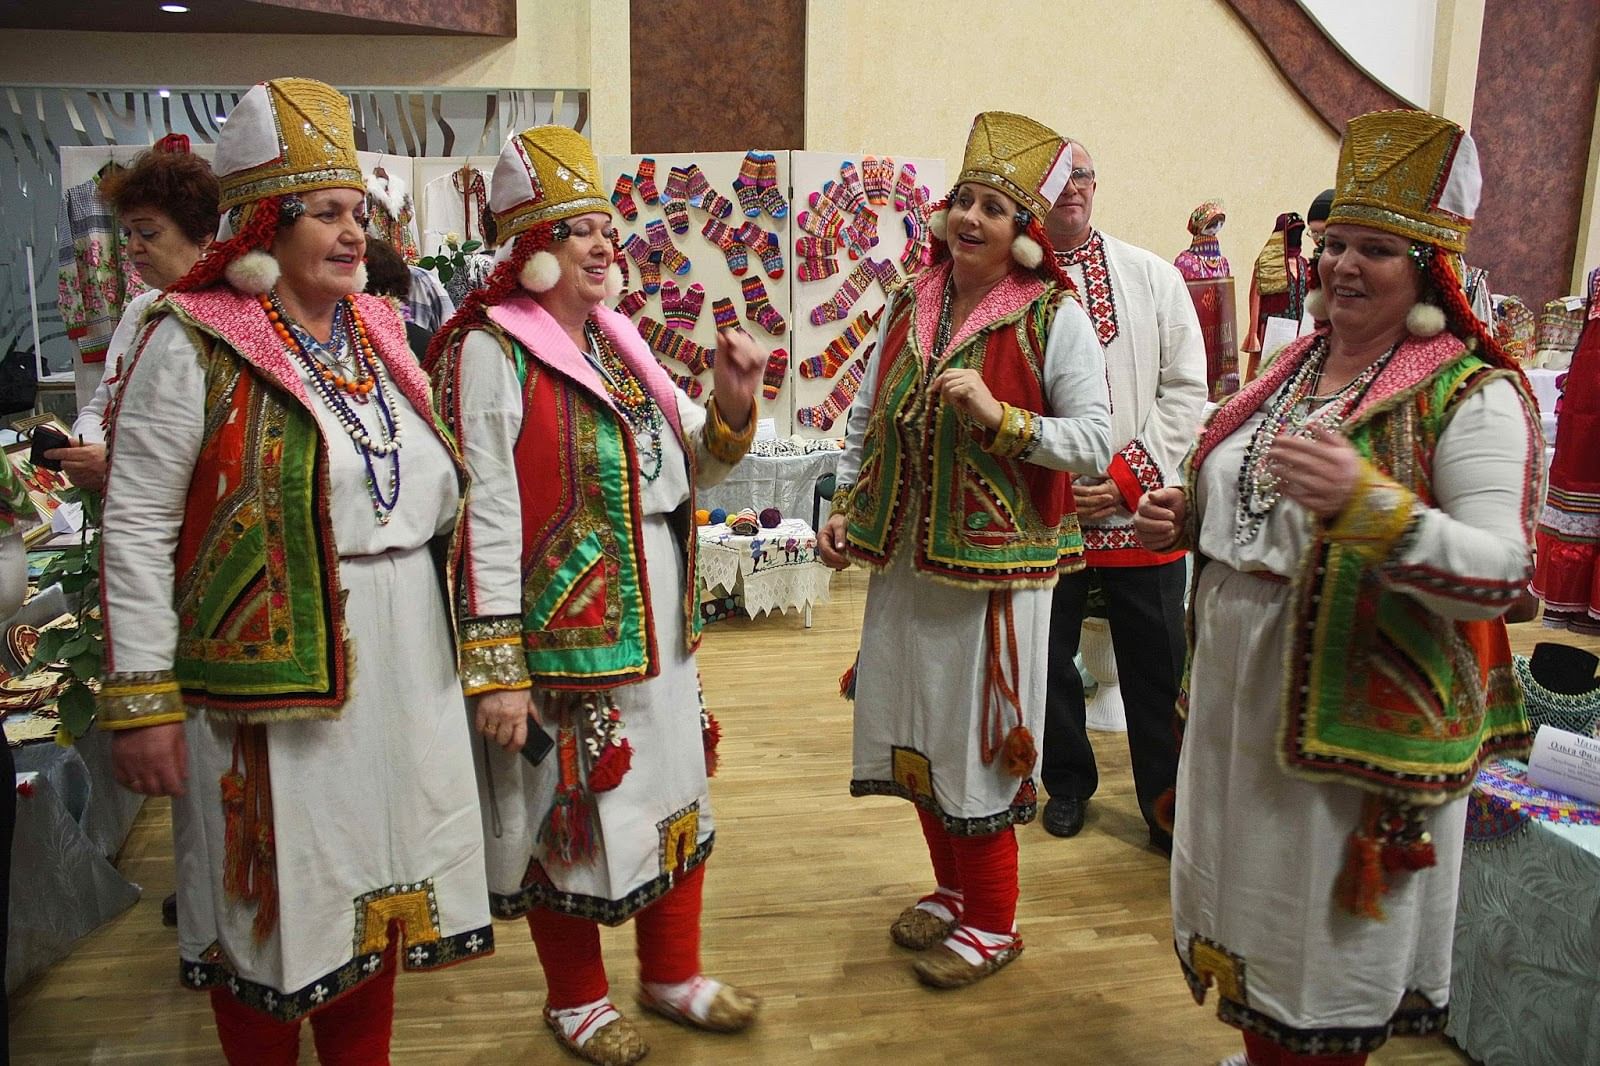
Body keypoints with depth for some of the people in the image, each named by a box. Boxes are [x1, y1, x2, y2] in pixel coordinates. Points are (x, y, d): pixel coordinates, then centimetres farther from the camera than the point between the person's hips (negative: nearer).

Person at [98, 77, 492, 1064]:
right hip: (269, 674, -5)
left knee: (375, 883, 17)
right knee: (275, 904, 7)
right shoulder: (194, 344, -8)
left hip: (401, 664, 6)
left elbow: (436, 494, 17)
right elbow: (137, 531, -9)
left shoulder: (378, 334, 10)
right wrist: (142, 702, -12)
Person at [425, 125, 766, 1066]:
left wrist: (733, 403, -6)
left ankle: (674, 973, 38)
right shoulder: (491, 351, -12)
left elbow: (692, 467, 15)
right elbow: (483, 517, -17)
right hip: (561, 632, -7)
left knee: (674, 794, 17)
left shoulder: (619, 343, 10)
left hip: (658, 626, 8)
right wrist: (494, 667, -19)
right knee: (568, 810, 9)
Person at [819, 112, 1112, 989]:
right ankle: (951, 887, 38)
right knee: (918, 725, 16)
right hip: (905, 559, 6)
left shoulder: (1055, 319, -9)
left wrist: (1000, 416, -24)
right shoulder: (908, 307, 7)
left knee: (977, 736, 5)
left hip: (993, 560, -6)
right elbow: (865, 420, 13)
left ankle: (991, 922, 26)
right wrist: (846, 510, 3)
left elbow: (1094, 441, -13)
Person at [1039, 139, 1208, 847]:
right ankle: (1066, 782, 36)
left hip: (1140, 513, 1)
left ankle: (1167, 804, 26)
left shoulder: (1154, 278, 4)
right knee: (1048, 661, 14)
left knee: (1156, 670, 8)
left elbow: (1185, 390, 1)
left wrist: (1130, 475, -10)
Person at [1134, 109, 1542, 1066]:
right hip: (1238, 698, 7)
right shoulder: (1295, 369, 9)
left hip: (1358, 717, -7)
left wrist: (1366, 501, -36)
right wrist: (1185, 517, 2)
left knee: (1326, 932, 10)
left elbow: (1501, 574, -23)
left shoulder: (1475, 397, -12)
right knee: (1253, 898, 21)